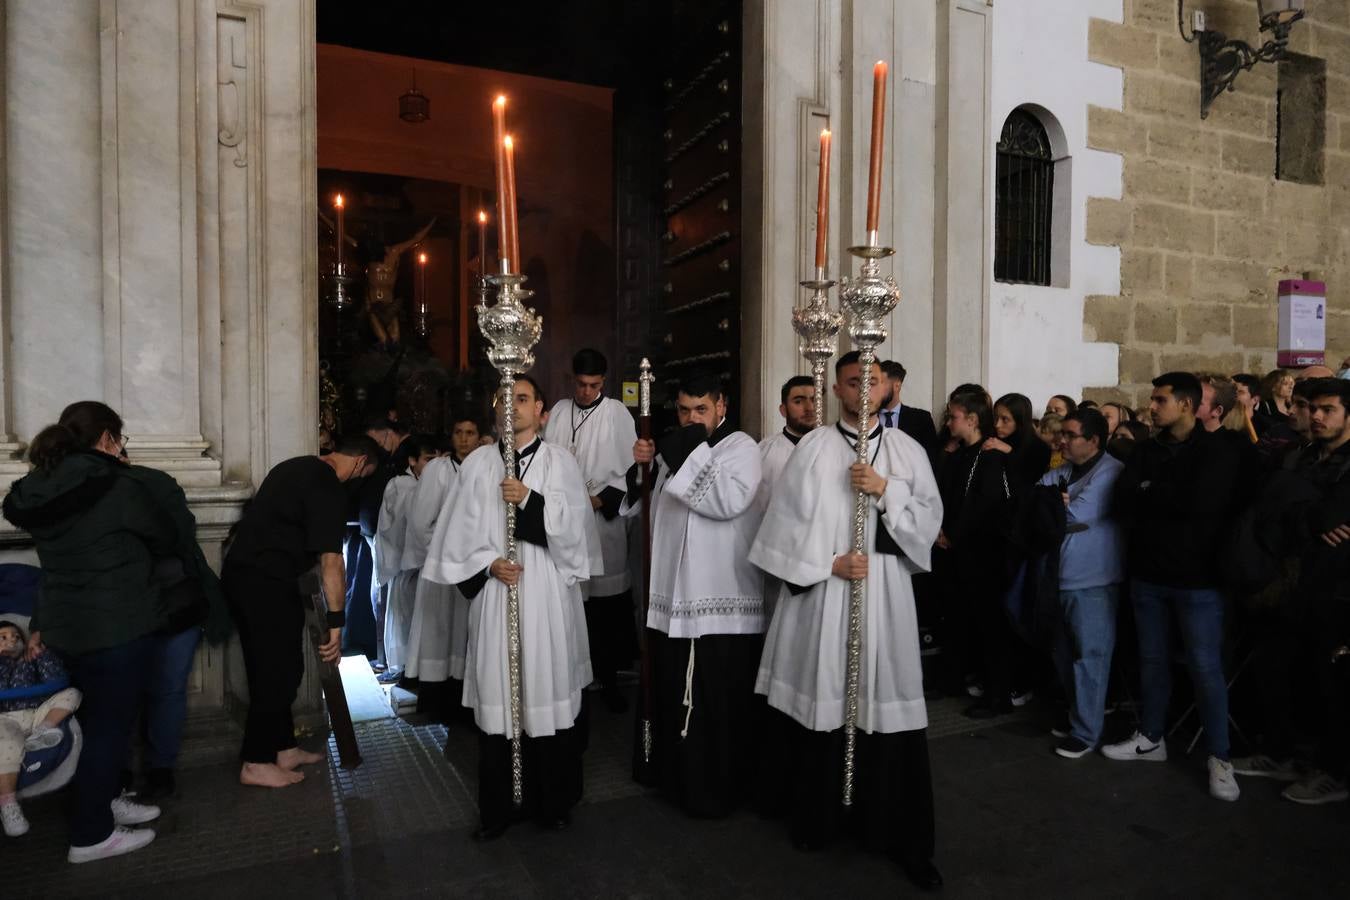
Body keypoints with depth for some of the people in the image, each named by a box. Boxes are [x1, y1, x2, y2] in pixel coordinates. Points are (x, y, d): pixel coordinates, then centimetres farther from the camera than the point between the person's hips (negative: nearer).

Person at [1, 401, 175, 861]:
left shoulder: (40, 491, 6)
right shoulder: (116, 487, -17)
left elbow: (58, 563, 15)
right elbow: (166, 539, -5)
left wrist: (40, 624, 23)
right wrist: (130, 545, 18)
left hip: (67, 627, 8)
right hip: (118, 628, -8)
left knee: (98, 718, 22)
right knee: (110, 724, 3)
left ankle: (107, 800, 36)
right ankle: (91, 835, 12)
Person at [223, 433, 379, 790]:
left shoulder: (297, 467, 14)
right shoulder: (328, 487, -16)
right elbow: (330, 559, -22)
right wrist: (336, 622, -21)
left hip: (242, 572, 10)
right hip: (266, 583, -10)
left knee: (269, 667, 16)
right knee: (280, 670, 0)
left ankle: (283, 749, 25)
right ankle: (255, 763, 9)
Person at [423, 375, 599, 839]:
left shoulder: (559, 461, 5)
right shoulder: (479, 464, 8)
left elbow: (575, 523, -5)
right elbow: (461, 530, 5)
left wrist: (530, 499, -15)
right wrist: (488, 564, -9)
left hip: (547, 593, -1)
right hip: (495, 593, 1)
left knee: (548, 690, 3)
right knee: (497, 696, 4)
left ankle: (553, 802, 19)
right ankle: (497, 808, 18)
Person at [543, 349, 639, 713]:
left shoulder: (617, 413, 0)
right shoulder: (558, 411, 8)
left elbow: (630, 468, -2)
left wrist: (599, 499, -9)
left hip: (604, 520, -2)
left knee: (607, 602, 2)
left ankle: (609, 676, 15)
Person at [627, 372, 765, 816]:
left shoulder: (741, 447, -4)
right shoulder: (675, 448, 16)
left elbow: (730, 500, -21)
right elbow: (642, 505, 19)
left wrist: (691, 453, -19)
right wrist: (641, 466, 1)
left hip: (723, 600, -6)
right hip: (672, 594, 7)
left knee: (717, 701, 0)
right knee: (672, 693, 16)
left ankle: (717, 788, 15)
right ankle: (676, 775, 33)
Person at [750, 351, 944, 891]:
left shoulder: (907, 450, 8)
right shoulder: (813, 448, 1)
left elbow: (930, 517, 2)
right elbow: (787, 521, -2)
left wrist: (886, 490, -11)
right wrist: (830, 563, -11)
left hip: (884, 594, 1)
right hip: (821, 592, -1)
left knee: (887, 708, 2)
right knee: (820, 702, 6)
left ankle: (904, 838, 16)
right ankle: (814, 819, 26)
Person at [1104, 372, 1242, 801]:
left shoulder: (1217, 450, -8)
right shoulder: (1145, 451, 7)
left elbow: (1201, 502, -23)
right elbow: (1123, 504, -5)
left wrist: (1150, 493, -10)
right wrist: (1172, 500, -15)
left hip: (1197, 576, -5)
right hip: (1148, 573, 5)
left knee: (1205, 668, 2)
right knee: (1152, 660, 15)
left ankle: (1220, 758, 16)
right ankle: (1151, 738, 30)